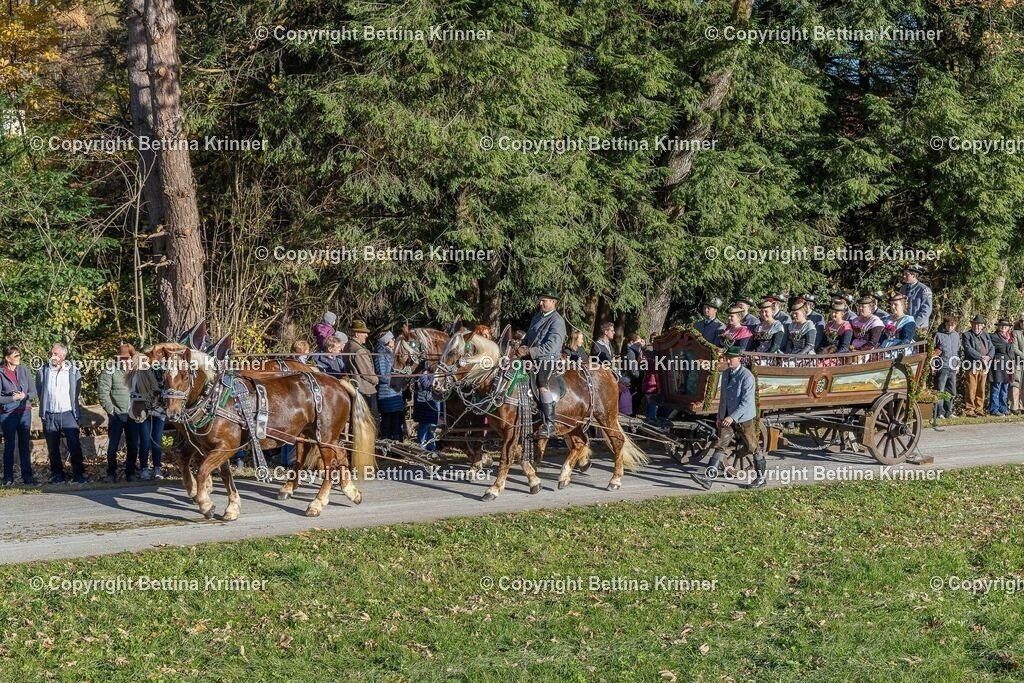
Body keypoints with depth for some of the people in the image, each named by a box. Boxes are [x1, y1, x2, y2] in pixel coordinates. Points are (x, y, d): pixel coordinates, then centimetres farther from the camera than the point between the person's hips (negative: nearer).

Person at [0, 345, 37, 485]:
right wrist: (13, 398, -17)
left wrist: (24, 396, -12)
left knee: (25, 446, 7)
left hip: (24, 412, 3)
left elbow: (33, 392, 6)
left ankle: (27, 476, 13)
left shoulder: (23, 370, 4)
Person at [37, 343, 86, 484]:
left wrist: (76, 411, 8)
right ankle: (57, 474, 15)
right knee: (53, 448, 6)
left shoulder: (73, 371, 1)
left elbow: (77, 393, 8)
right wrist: (43, 411, 9)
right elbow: (39, 392, 11)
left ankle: (78, 474, 1)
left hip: (68, 413, -1)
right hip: (49, 415, 2)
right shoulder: (43, 371, 3)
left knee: (75, 446, -6)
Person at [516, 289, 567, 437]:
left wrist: (529, 351, -23)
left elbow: (550, 347, -20)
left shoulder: (557, 321, -11)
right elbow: (528, 335, 26)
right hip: (532, 358, 9)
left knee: (542, 384, -21)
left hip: (547, 360, -9)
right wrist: (523, 347, 4)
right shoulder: (537, 316, 15)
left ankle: (550, 425, -22)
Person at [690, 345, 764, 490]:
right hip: (727, 418, 6)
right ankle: (708, 478, -13)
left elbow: (746, 402, -21)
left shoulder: (747, 376, -16)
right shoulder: (726, 374, 9)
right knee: (720, 446, -4)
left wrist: (732, 417, -28)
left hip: (743, 418, -6)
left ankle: (761, 476, 23)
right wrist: (720, 416, 21)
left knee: (753, 448, 7)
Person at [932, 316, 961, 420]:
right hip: (942, 367, -5)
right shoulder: (938, 335, -3)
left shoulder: (956, 335, 13)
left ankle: (948, 412, 17)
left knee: (951, 392, 9)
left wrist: (958, 364, 16)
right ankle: (939, 412, -5)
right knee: (940, 391, -7)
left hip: (953, 368, 5)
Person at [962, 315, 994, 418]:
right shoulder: (967, 335, 1)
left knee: (981, 390, 8)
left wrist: (988, 356, -8)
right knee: (971, 390, -6)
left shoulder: (986, 336, 19)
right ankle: (969, 410, -2)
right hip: (972, 366, -5)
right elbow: (968, 349, -12)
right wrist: (981, 357, -17)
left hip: (984, 367, 5)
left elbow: (992, 348, 13)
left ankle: (979, 409, 14)